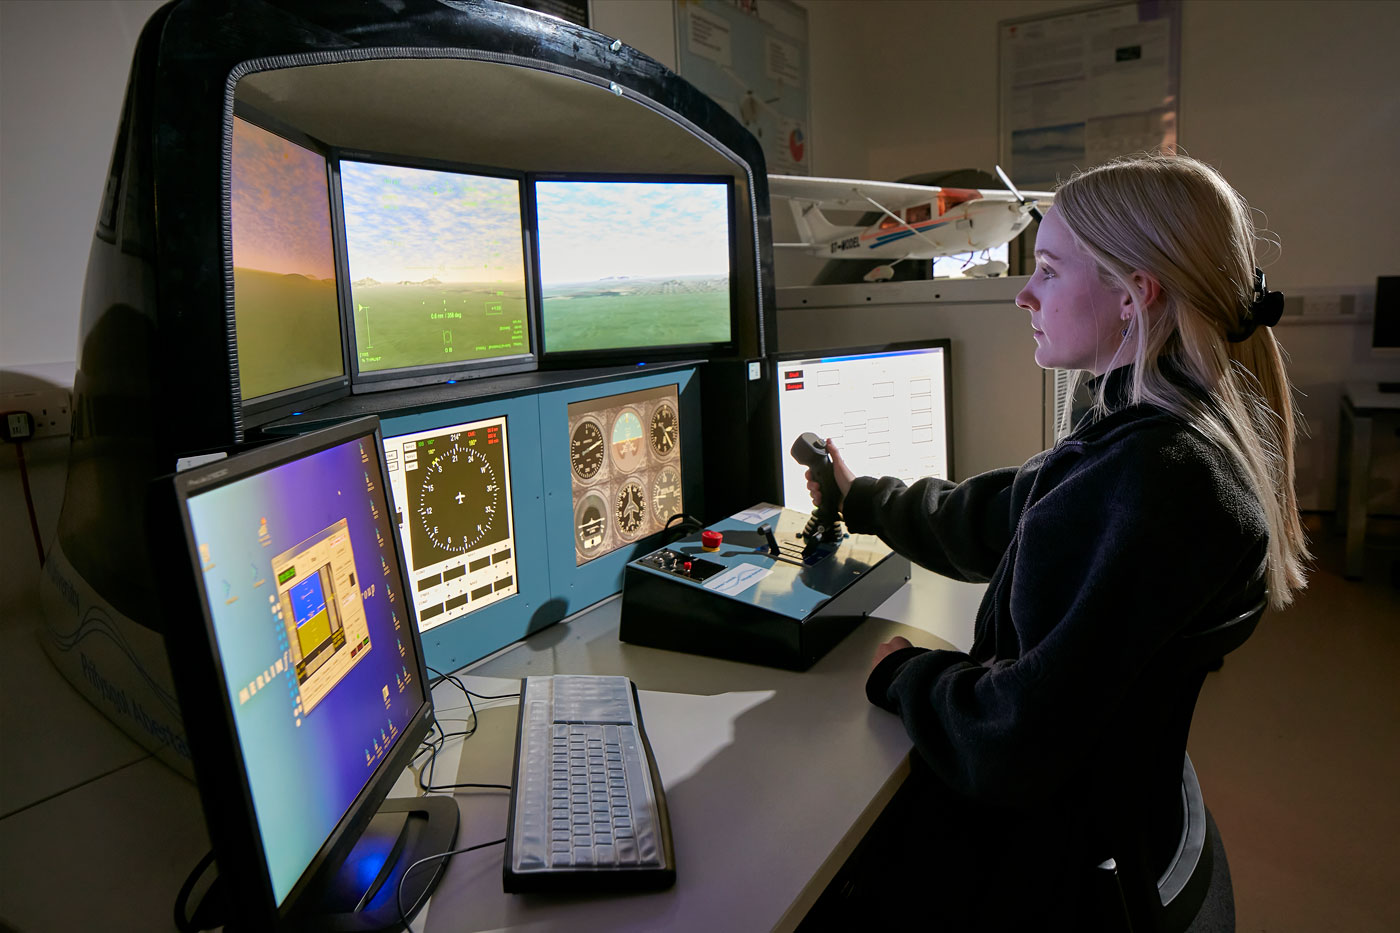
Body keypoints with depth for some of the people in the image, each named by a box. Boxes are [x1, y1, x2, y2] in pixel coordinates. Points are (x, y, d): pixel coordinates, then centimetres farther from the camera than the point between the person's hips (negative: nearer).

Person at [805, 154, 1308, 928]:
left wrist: (902, 675, -12)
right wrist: (859, 500, 28)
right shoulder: (1140, 436, 1)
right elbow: (991, 520, 15)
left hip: (1044, 848, -8)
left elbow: (1019, 741, -31)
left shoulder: (1158, 481, -31)